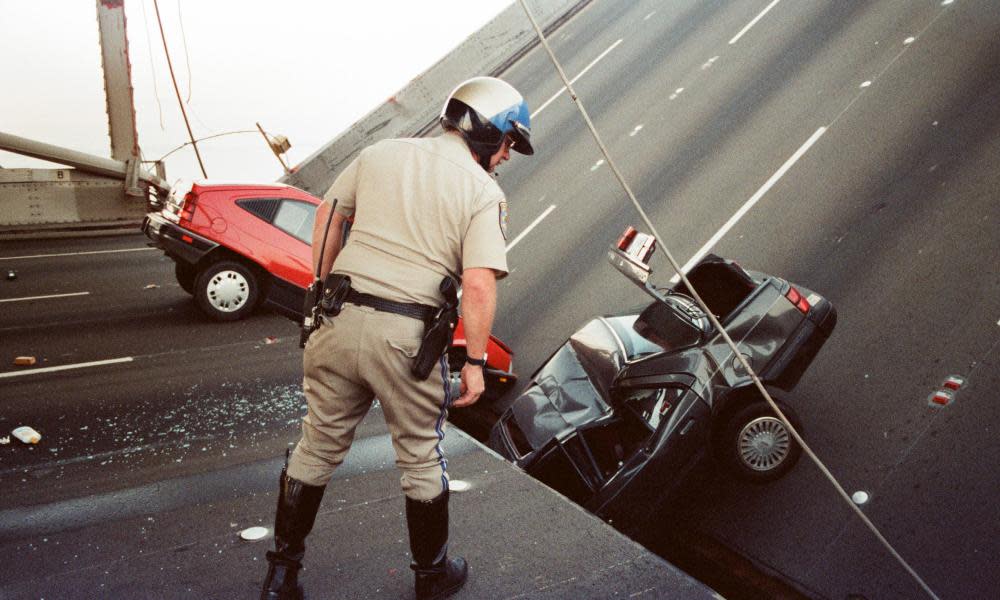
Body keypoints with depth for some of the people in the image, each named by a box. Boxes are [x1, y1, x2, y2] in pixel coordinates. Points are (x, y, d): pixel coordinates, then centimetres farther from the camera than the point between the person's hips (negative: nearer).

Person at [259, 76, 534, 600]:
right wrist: (475, 361, -5)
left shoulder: (380, 153, 10)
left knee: (316, 449, 18)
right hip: (407, 338, -4)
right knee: (421, 461, 16)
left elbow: (329, 213, 13)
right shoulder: (483, 193, -4)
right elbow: (479, 286, -14)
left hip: (339, 320, 4)